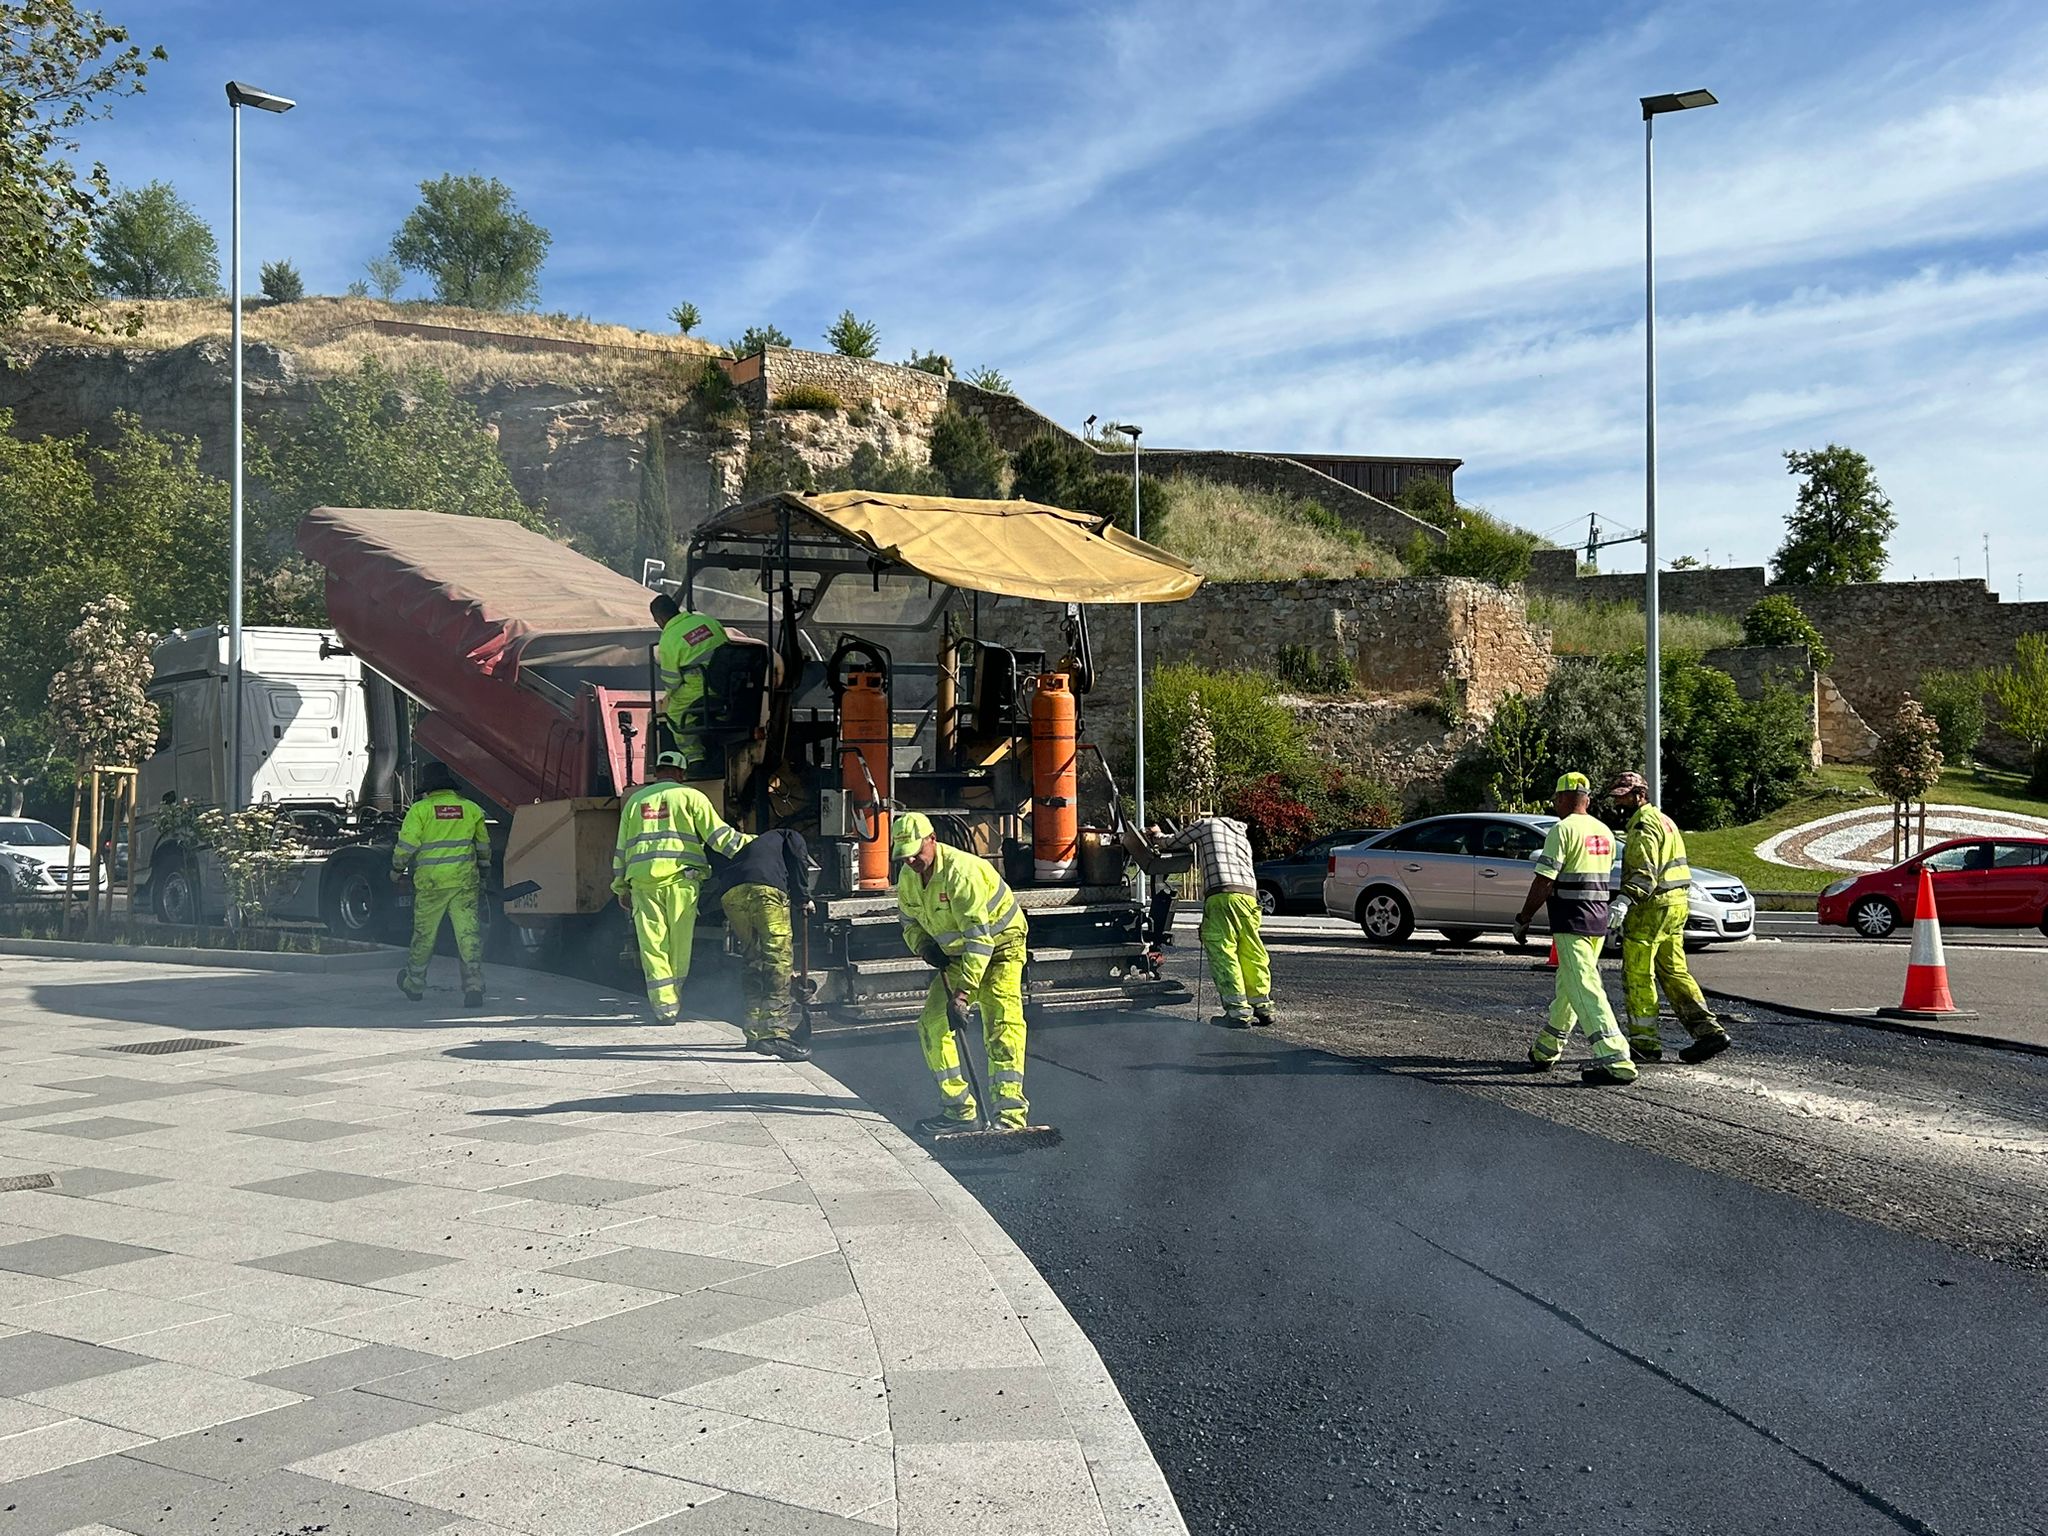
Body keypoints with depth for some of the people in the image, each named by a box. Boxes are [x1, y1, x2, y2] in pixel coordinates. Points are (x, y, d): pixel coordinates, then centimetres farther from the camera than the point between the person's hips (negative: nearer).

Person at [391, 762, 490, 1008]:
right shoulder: (471, 808, 8)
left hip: (430, 882, -2)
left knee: (424, 934, 12)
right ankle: (474, 986, -12)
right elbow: (484, 845, 18)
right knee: (469, 933, -2)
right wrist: (483, 873, 33)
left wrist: (397, 870, 8)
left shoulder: (420, 810, -3)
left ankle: (414, 984, 30)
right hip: (465, 881, 2)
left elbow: (406, 845, -9)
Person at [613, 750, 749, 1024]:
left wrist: (621, 888, 24)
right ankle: (675, 1001, 15)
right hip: (680, 878, -3)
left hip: (643, 881, 3)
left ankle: (663, 1005, -5)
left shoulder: (635, 801, 18)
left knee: (652, 944, 2)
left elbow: (621, 848, 19)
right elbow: (717, 833, -2)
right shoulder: (689, 796, 6)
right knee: (679, 942, 8)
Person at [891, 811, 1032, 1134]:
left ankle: (1011, 1110, -26)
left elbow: (979, 937, -33)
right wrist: (924, 946, -9)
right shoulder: (908, 878, -3)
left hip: (1000, 946, -8)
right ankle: (960, 1107, 6)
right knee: (931, 1023, 0)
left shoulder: (961, 871, -30)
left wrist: (965, 988, -37)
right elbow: (911, 922, 14)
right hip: (957, 953, 8)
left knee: (1001, 1022, -23)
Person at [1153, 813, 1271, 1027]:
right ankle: (1262, 1007, 15)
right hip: (1249, 895, 6)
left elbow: (1173, 843, 23)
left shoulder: (1207, 824, 18)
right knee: (1251, 954, 12)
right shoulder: (1243, 838, 35)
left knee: (1223, 955, -6)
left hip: (1221, 894, -6)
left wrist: (1158, 845, 43)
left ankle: (1238, 1012, -10)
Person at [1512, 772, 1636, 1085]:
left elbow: (1544, 882, -15)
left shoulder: (1563, 830, -11)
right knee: (1568, 984, 19)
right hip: (1599, 920, 9)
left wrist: (1523, 918, -7)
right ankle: (1545, 1050, 31)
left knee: (1584, 989, -12)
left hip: (1571, 922, -9)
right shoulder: (1604, 832, 14)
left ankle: (1616, 1061, -21)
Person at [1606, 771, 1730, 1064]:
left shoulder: (1643, 825, -13)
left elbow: (1645, 872, -25)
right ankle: (1709, 1031, 8)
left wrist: (1625, 901, -37)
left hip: (1652, 908, -10)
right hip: (1675, 905, 10)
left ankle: (1645, 1043, -1)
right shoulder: (1663, 820, 20)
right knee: (1675, 972, 13)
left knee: (1638, 975, -3)